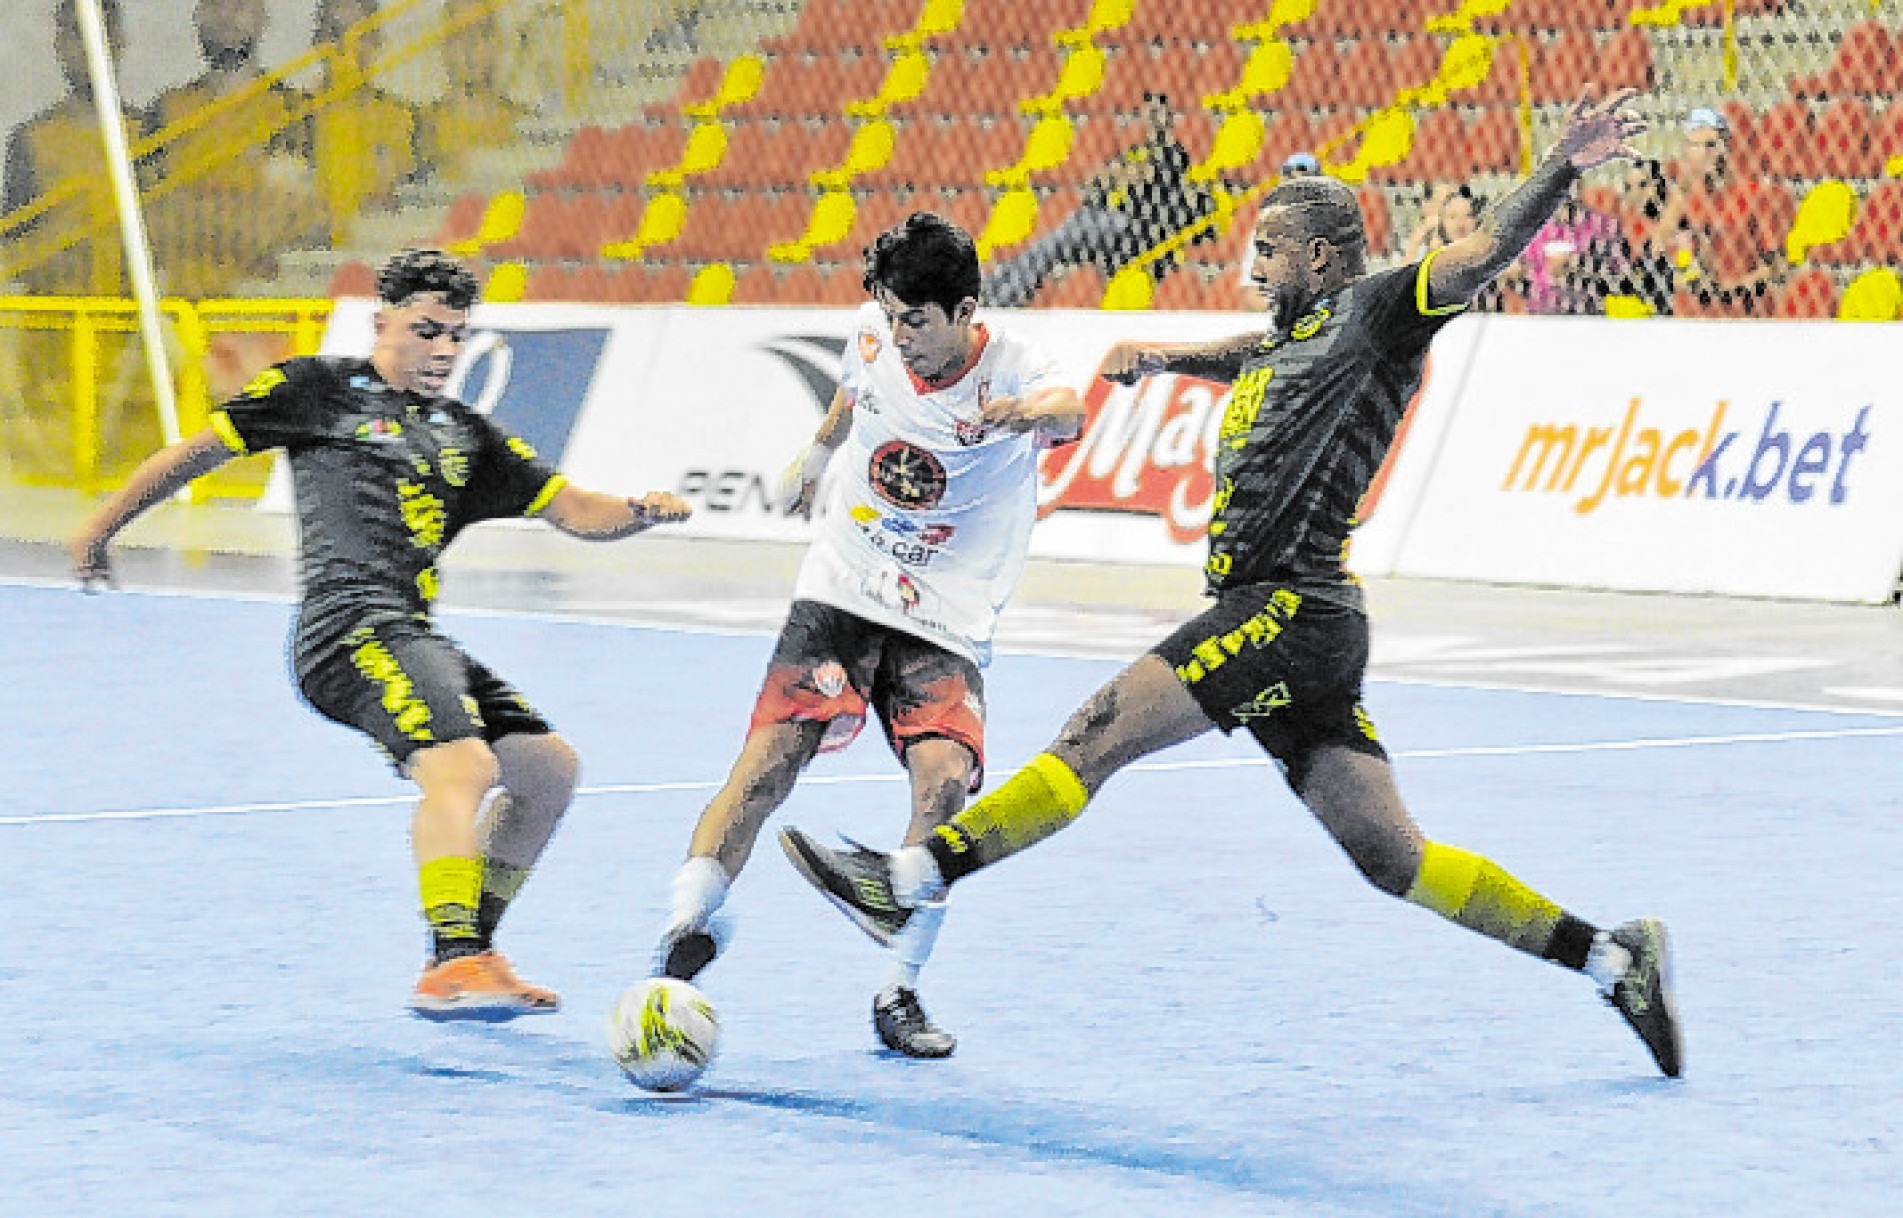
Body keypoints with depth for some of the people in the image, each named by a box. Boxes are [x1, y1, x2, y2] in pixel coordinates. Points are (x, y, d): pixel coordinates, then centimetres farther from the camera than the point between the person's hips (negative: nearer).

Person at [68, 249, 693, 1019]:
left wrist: (639, 514, -3)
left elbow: (571, 510, 18)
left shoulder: (467, 436, 23)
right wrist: (103, 527, 13)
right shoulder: (320, 390, 6)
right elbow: (198, 451, 11)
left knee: (548, 766, 10)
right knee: (462, 762, -28)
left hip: (411, 640, 8)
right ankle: (450, 968, -40)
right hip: (351, 627, -8)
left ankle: (470, 955, 18)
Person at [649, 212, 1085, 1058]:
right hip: (839, 596, 3)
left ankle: (898, 996, -8)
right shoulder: (877, 333, -5)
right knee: (769, 759, -17)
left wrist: (1029, 412, -69)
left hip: (946, 623, -3)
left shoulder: (1009, 370, -19)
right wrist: (814, 457, 39)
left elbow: (1067, 411, -44)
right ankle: (684, 939, -11)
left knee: (944, 778, -21)